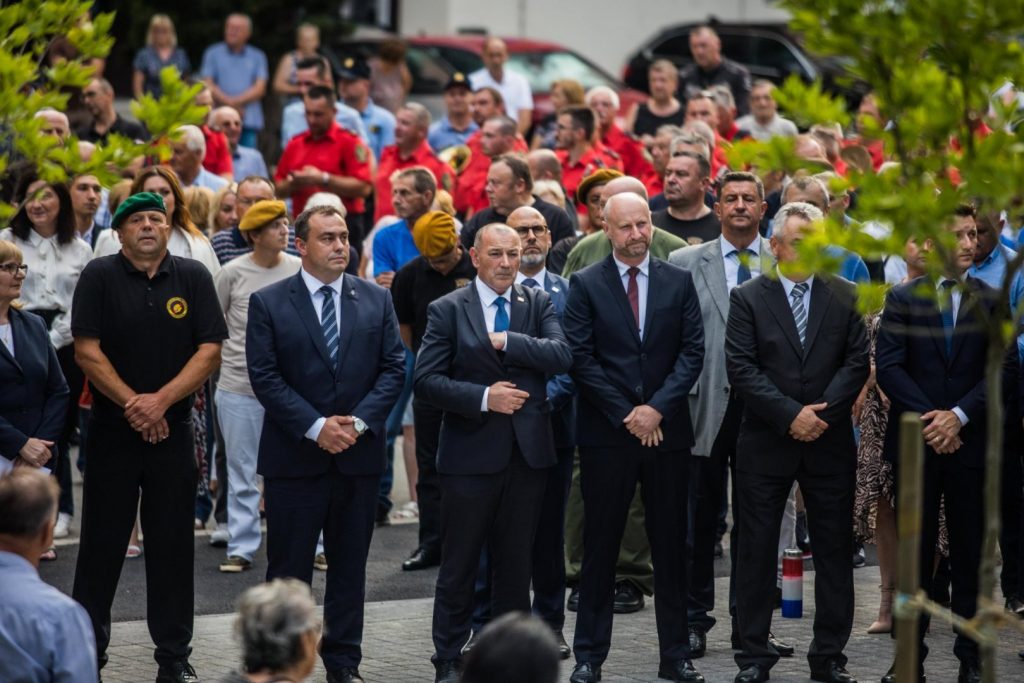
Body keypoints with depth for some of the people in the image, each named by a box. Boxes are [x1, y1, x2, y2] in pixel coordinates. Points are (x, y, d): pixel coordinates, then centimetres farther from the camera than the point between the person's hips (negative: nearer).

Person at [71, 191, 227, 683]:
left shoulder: (193, 277, 4)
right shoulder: (100, 276, -1)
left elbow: (210, 351, -2)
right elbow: (87, 350, -6)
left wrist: (161, 400, -12)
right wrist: (132, 403, -12)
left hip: (172, 430, 1)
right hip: (112, 428, -1)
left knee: (173, 546, 4)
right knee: (101, 544, 3)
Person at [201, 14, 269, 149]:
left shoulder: (257, 57, 13)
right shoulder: (213, 54, 12)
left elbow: (260, 89, 5)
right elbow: (208, 85, 3)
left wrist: (236, 101, -9)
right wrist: (229, 103, -10)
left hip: (249, 122, 1)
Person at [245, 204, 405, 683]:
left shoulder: (377, 301, 7)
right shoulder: (268, 303, -2)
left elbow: (393, 368, 3)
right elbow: (265, 377, -8)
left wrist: (360, 421, -12)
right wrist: (315, 426, -16)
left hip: (359, 454, 3)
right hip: (294, 458, -3)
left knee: (350, 567, 9)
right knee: (288, 569, 2)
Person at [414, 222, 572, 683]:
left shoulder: (538, 304, 7)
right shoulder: (447, 310, -1)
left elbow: (561, 356, -10)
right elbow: (427, 380, -8)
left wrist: (505, 341, -17)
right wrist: (483, 398, -18)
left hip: (527, 453, 3)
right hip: (471, 453, -2)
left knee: (516, 563, 10)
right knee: (459, 564, 4)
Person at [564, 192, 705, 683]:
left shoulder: (679, 282, 7)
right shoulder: (585, 284, 1)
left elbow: (692, 352, 1)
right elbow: (581, 359, -5)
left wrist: (657, 408, -11)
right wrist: (627, 415, -10)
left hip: (668, 430, 2)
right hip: (605, 433, -2)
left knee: (670, 546, 6)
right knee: (600, 546, 2)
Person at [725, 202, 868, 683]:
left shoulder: (846, 297, 6)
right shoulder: (748, 298, 0)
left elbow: (857, 362, 1)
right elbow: (740, 368, -7)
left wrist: (822, 412, -12)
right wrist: (790, 414, -15)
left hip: (830, 442, 2)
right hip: (765, 443, -2)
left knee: (834, 552, 5)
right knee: (756, 552, 2)